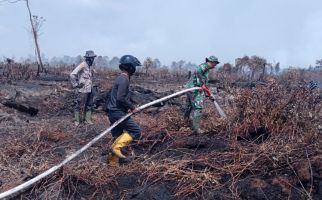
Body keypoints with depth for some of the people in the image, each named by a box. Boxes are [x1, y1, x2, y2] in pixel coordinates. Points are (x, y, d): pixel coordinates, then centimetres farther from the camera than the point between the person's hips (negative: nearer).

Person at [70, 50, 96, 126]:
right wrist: (76, 85, -16)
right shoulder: (83, 65, -16)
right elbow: (72, 74, -21)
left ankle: (88, 120, 24)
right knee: (79, 105, 2)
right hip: (83, 90, -8)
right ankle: (77, 121, 13)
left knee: (89, 105, 14)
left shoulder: (90, 66, 9)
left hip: (89, 89, 8)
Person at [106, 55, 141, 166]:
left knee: (118, 137, 14)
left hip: (113, 112, 10)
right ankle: (117, 147, -7)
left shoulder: (121, 78, 16)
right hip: (118, 112, -10)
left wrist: (128, 107, 14)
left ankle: (113, 161, 19)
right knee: (135, 131, -5)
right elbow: (121, 98, -24)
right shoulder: (124, 79, -15)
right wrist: (132, 107, -14)